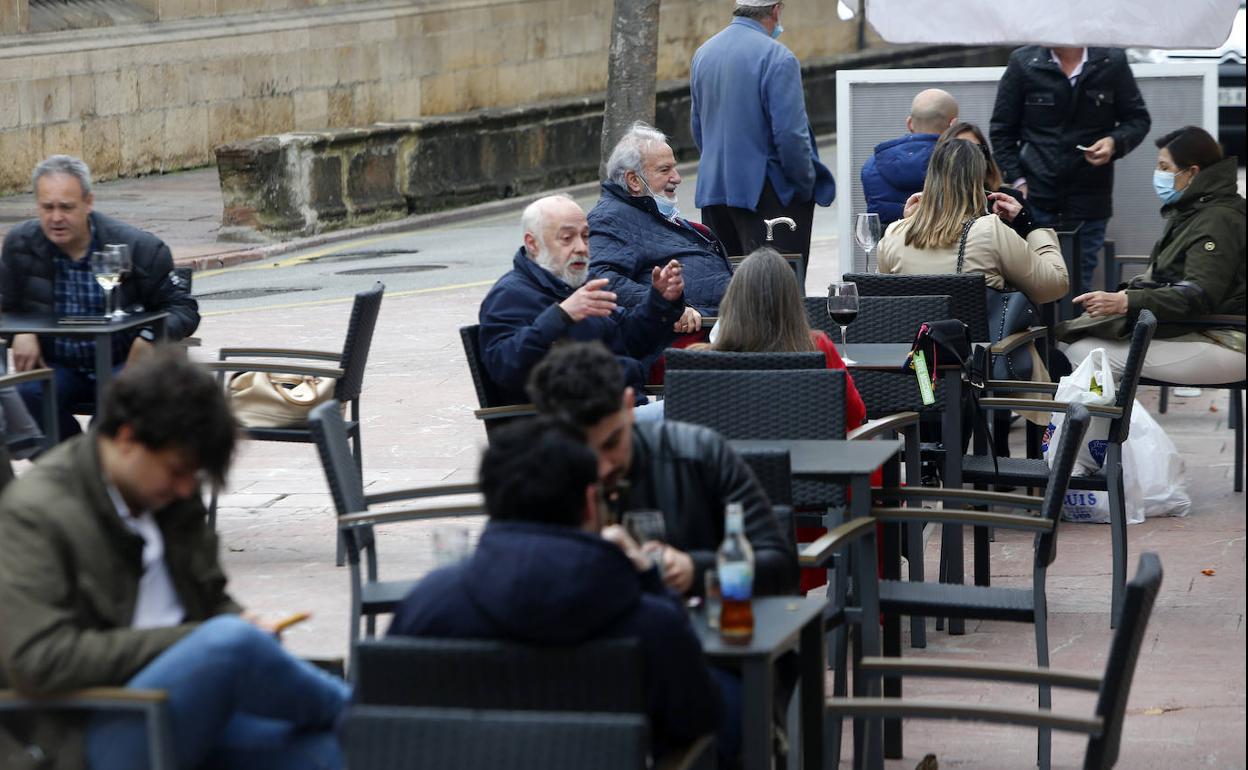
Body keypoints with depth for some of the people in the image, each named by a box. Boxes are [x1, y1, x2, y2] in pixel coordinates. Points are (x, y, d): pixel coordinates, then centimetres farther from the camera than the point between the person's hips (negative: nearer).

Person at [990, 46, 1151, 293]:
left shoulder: (1112, 62, 1)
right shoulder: (1023, 62, 1)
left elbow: (1138, 119, 11)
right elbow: (1002, 130, 7)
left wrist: (1115, 142, -10)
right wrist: (1017, 180, -2)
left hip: (1088, 198, 0)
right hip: (1036, 196, 0)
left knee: (1079, 285, 2)